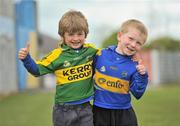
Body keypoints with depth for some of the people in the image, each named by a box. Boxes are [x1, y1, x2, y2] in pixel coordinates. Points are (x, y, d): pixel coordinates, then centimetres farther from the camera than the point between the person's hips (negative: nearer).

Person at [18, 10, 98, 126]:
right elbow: (38, 70, -2)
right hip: (64, 109, -2)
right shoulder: (58, 55, -9)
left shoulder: (90, 50, 0)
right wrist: (26, 58, -18)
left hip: (85, 108, 2)